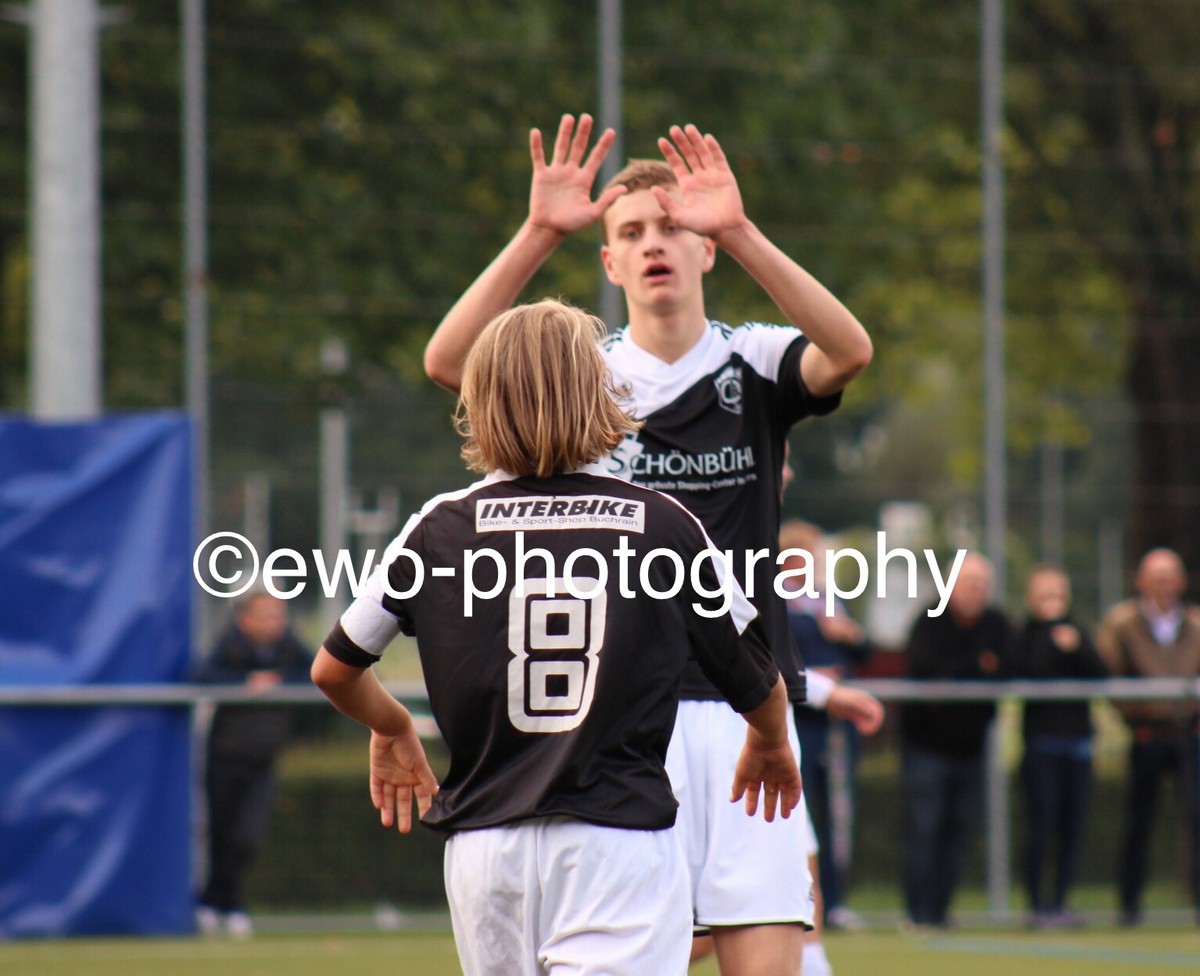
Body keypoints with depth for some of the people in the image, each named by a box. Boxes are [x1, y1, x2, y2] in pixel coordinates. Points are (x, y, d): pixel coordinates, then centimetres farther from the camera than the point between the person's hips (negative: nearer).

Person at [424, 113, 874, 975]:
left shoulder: (755, 363, 6)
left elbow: (850, 352, -15)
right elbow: (448, 361, -9)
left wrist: (740, 233, -25)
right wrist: (540, 234, -19)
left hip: (744, 712, 0)